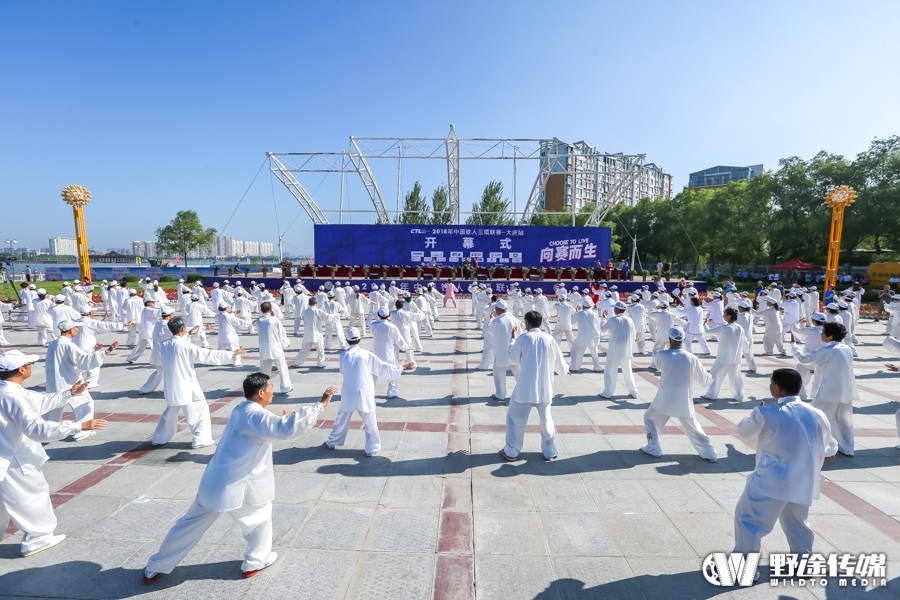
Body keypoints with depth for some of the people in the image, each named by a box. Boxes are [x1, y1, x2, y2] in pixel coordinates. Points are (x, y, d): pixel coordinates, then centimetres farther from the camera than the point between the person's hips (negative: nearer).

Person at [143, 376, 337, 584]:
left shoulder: (242, 409, 6)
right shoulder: (255, 415, -23)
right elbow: (286, 428, -39)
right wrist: (321, 404, -41)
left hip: (215, 481, 8)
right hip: (235, 486, -8)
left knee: (191, 524, 22)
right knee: (260, 516, 16)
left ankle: (154, 568, 36)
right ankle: (254, 563, 30)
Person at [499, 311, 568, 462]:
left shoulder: (523, 338, -10)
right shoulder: (549, 339, -3)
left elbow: (513, 360, 1)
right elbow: (559, 362, 8)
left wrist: (513, 340, 13)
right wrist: (565, 370, 31)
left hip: (525, 387, -3)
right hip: (544, 388, 3)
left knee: (515, 418, 13)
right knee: (546, 419, 20)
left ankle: (511, 452, 20)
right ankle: (550, 452, 29)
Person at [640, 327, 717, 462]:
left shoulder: (663, 355, -14)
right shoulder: (691, 358, -7)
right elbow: (704, 378, 5)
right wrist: (711, 379, 29)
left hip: (665, 400, -3)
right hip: (684, 402, 3)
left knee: (650, 419, 18)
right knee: (694, 428, 21)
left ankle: (653, 448, 15)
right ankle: (710, 454, 27)